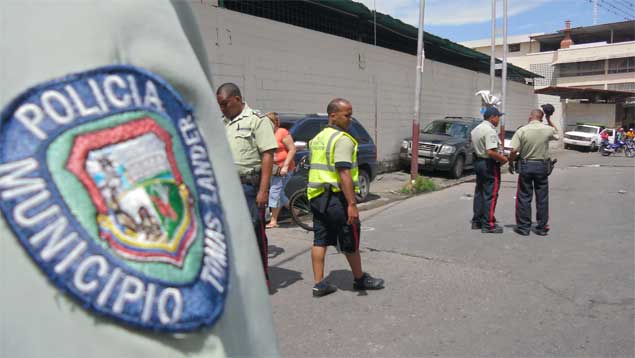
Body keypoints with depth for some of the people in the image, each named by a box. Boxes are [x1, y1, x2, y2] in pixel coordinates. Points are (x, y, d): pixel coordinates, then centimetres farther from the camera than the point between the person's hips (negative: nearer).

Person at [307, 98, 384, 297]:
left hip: (317, 197, 8)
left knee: (320, 241, 10)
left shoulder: (317, 138, 15)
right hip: (336, 197, -8)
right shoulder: (343, 139, -14)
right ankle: (360, 279, 24)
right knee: (350, 242, 8)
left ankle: (319, 284, 13)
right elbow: (344, 173, -23)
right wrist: (352, 204, -24)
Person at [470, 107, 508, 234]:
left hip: (477, 161, 10)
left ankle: (476, 221, 22)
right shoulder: (490, 131, -19)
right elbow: (491, 152, -27)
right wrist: (503, 158, -14)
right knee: (490, 195, -3)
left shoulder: (476, 129, 11)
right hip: (489, 165, -9)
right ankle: (488, 225, 1)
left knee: (479, 192, 15)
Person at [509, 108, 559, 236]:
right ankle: (542, 227, 15)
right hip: (542, 166, 2)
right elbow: (556, 134, 24)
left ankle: (523, 227, 9)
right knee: (542, 197, 9)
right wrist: (549, 120, 23)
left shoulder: (522, 130, -8)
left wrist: (510, 161, 3)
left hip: (526, 166, -2)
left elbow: (514, 151, -14)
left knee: (524, 197, 6)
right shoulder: (548, 129, -2)